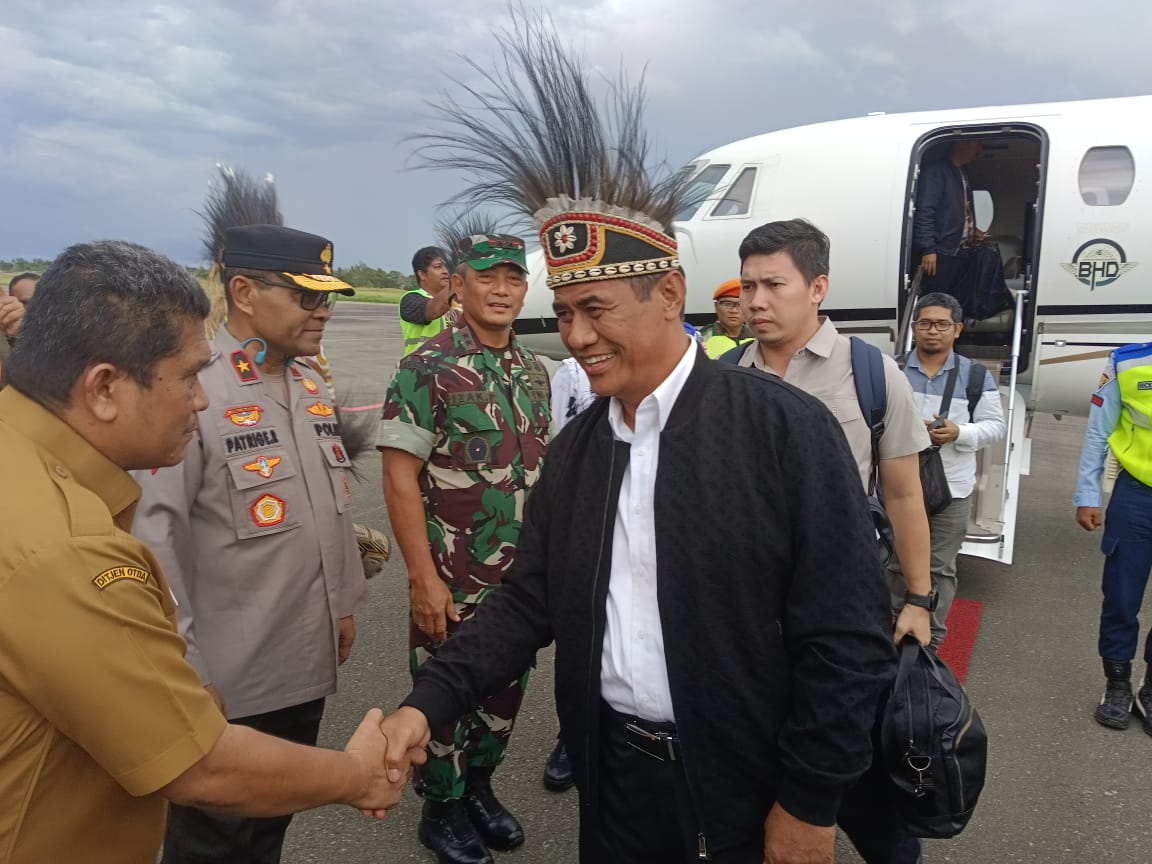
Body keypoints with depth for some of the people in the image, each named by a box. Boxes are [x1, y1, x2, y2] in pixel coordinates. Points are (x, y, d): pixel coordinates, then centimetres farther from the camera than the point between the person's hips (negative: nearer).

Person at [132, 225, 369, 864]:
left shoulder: (312, 386, 6)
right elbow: (151, 534, -22)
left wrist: (345, 603, 16)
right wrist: (184, 665, -19)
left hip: (307, 664, 7)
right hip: (225, 681, -7)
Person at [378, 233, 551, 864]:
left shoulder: (534, 372, 6)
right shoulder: (427, 368, -13)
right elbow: (399, 477, -15)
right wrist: (423, 577, -18)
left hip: (526, 574, 6)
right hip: (455, 577, -6)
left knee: (507, 687, 18)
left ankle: (478, 786, 41)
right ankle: (441, 808, 33)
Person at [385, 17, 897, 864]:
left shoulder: (788, 430, -18)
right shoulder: (573, 449, 1)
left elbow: (848, 637, -16)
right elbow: (528, 602, 2)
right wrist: (426, 703, -10)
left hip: (744, 791, -5)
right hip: (613, 777, 5)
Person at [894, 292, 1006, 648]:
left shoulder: (976, 375, 0)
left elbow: (996, 425, -1)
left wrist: (959, 433, -19)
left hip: (951, 489, 0)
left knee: (940, 567, 8)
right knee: (896, 562, 12)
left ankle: (932, 638, 22)